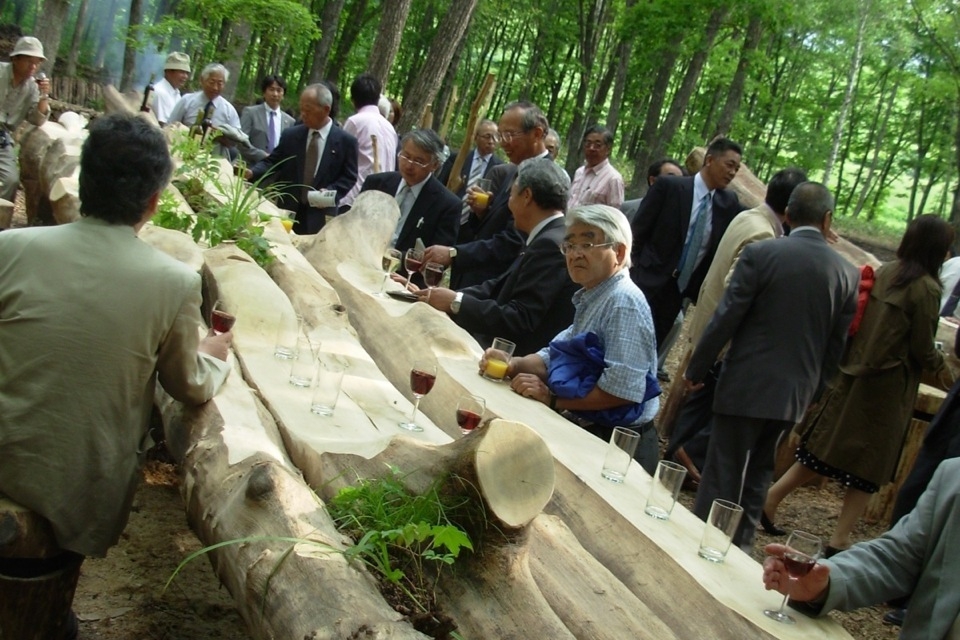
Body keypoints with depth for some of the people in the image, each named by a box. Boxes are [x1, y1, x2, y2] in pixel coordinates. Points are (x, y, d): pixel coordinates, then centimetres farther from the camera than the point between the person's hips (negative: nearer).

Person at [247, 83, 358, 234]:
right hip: (288, 212, 3)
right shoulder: (290, 135, 6)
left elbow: (349, 177, 1)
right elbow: (272, 162, 7)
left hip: (321, 217, -3)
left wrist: (331, 193, -16)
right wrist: (251, 172, -12)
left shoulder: (346, 141, -2)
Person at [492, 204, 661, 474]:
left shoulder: (624, 302, -20)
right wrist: (513, 365, -5)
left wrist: (552, 398, -18)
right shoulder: (590, 298, 10)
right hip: (586, 432, 8)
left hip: (617, 446, -8)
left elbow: (622, 390, -27)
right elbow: (557, 356, 13)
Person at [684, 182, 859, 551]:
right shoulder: (847, 273, 1)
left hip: (746, 384, -4)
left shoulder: (760, 253, -11)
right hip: (796, 392, 5)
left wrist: (696, 369, -3)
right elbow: (836, 345, 7)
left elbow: (726, 318, -13)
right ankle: (739, 547, 28)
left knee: (722, 475, 4)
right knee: (758, 475, 19)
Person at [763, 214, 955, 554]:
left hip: (852, 374, 6)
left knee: (823, 449, 17)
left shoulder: (883, 273, 3)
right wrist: (942, 368, 10)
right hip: (888, 385, -6)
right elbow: (923, 350, -11)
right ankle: (839, 540, 10)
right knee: (869, 465, 6)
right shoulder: (926, 289, -14)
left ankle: (770, 498, 15)